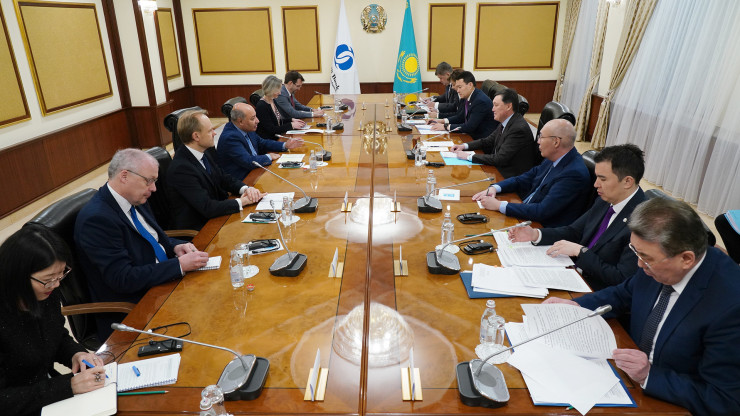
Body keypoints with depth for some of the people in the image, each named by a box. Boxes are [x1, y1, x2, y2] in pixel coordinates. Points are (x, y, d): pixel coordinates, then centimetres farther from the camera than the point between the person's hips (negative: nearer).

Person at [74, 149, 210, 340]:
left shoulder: (135, 200, 4)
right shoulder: (96, 218, -21)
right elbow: (123, 279, -24)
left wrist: (175, 247, -3)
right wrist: (180, 265, -24)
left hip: (162, 281, 8)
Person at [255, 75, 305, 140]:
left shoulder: (273, 101, 9)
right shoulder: (261, 106, -17)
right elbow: (271, 129, -19)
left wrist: (292, 120, 4)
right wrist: (291, 125, -17)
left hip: (277, 138, 8)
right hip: (267, 141, -8)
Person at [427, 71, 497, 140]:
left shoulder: (481, 101, -22)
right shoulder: (465, 98, 5)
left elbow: (470, 127, -25)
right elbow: (460, 117, 18)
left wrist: (446, 126, -22)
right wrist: (442, 121, 3)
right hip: (472, 135, 8)